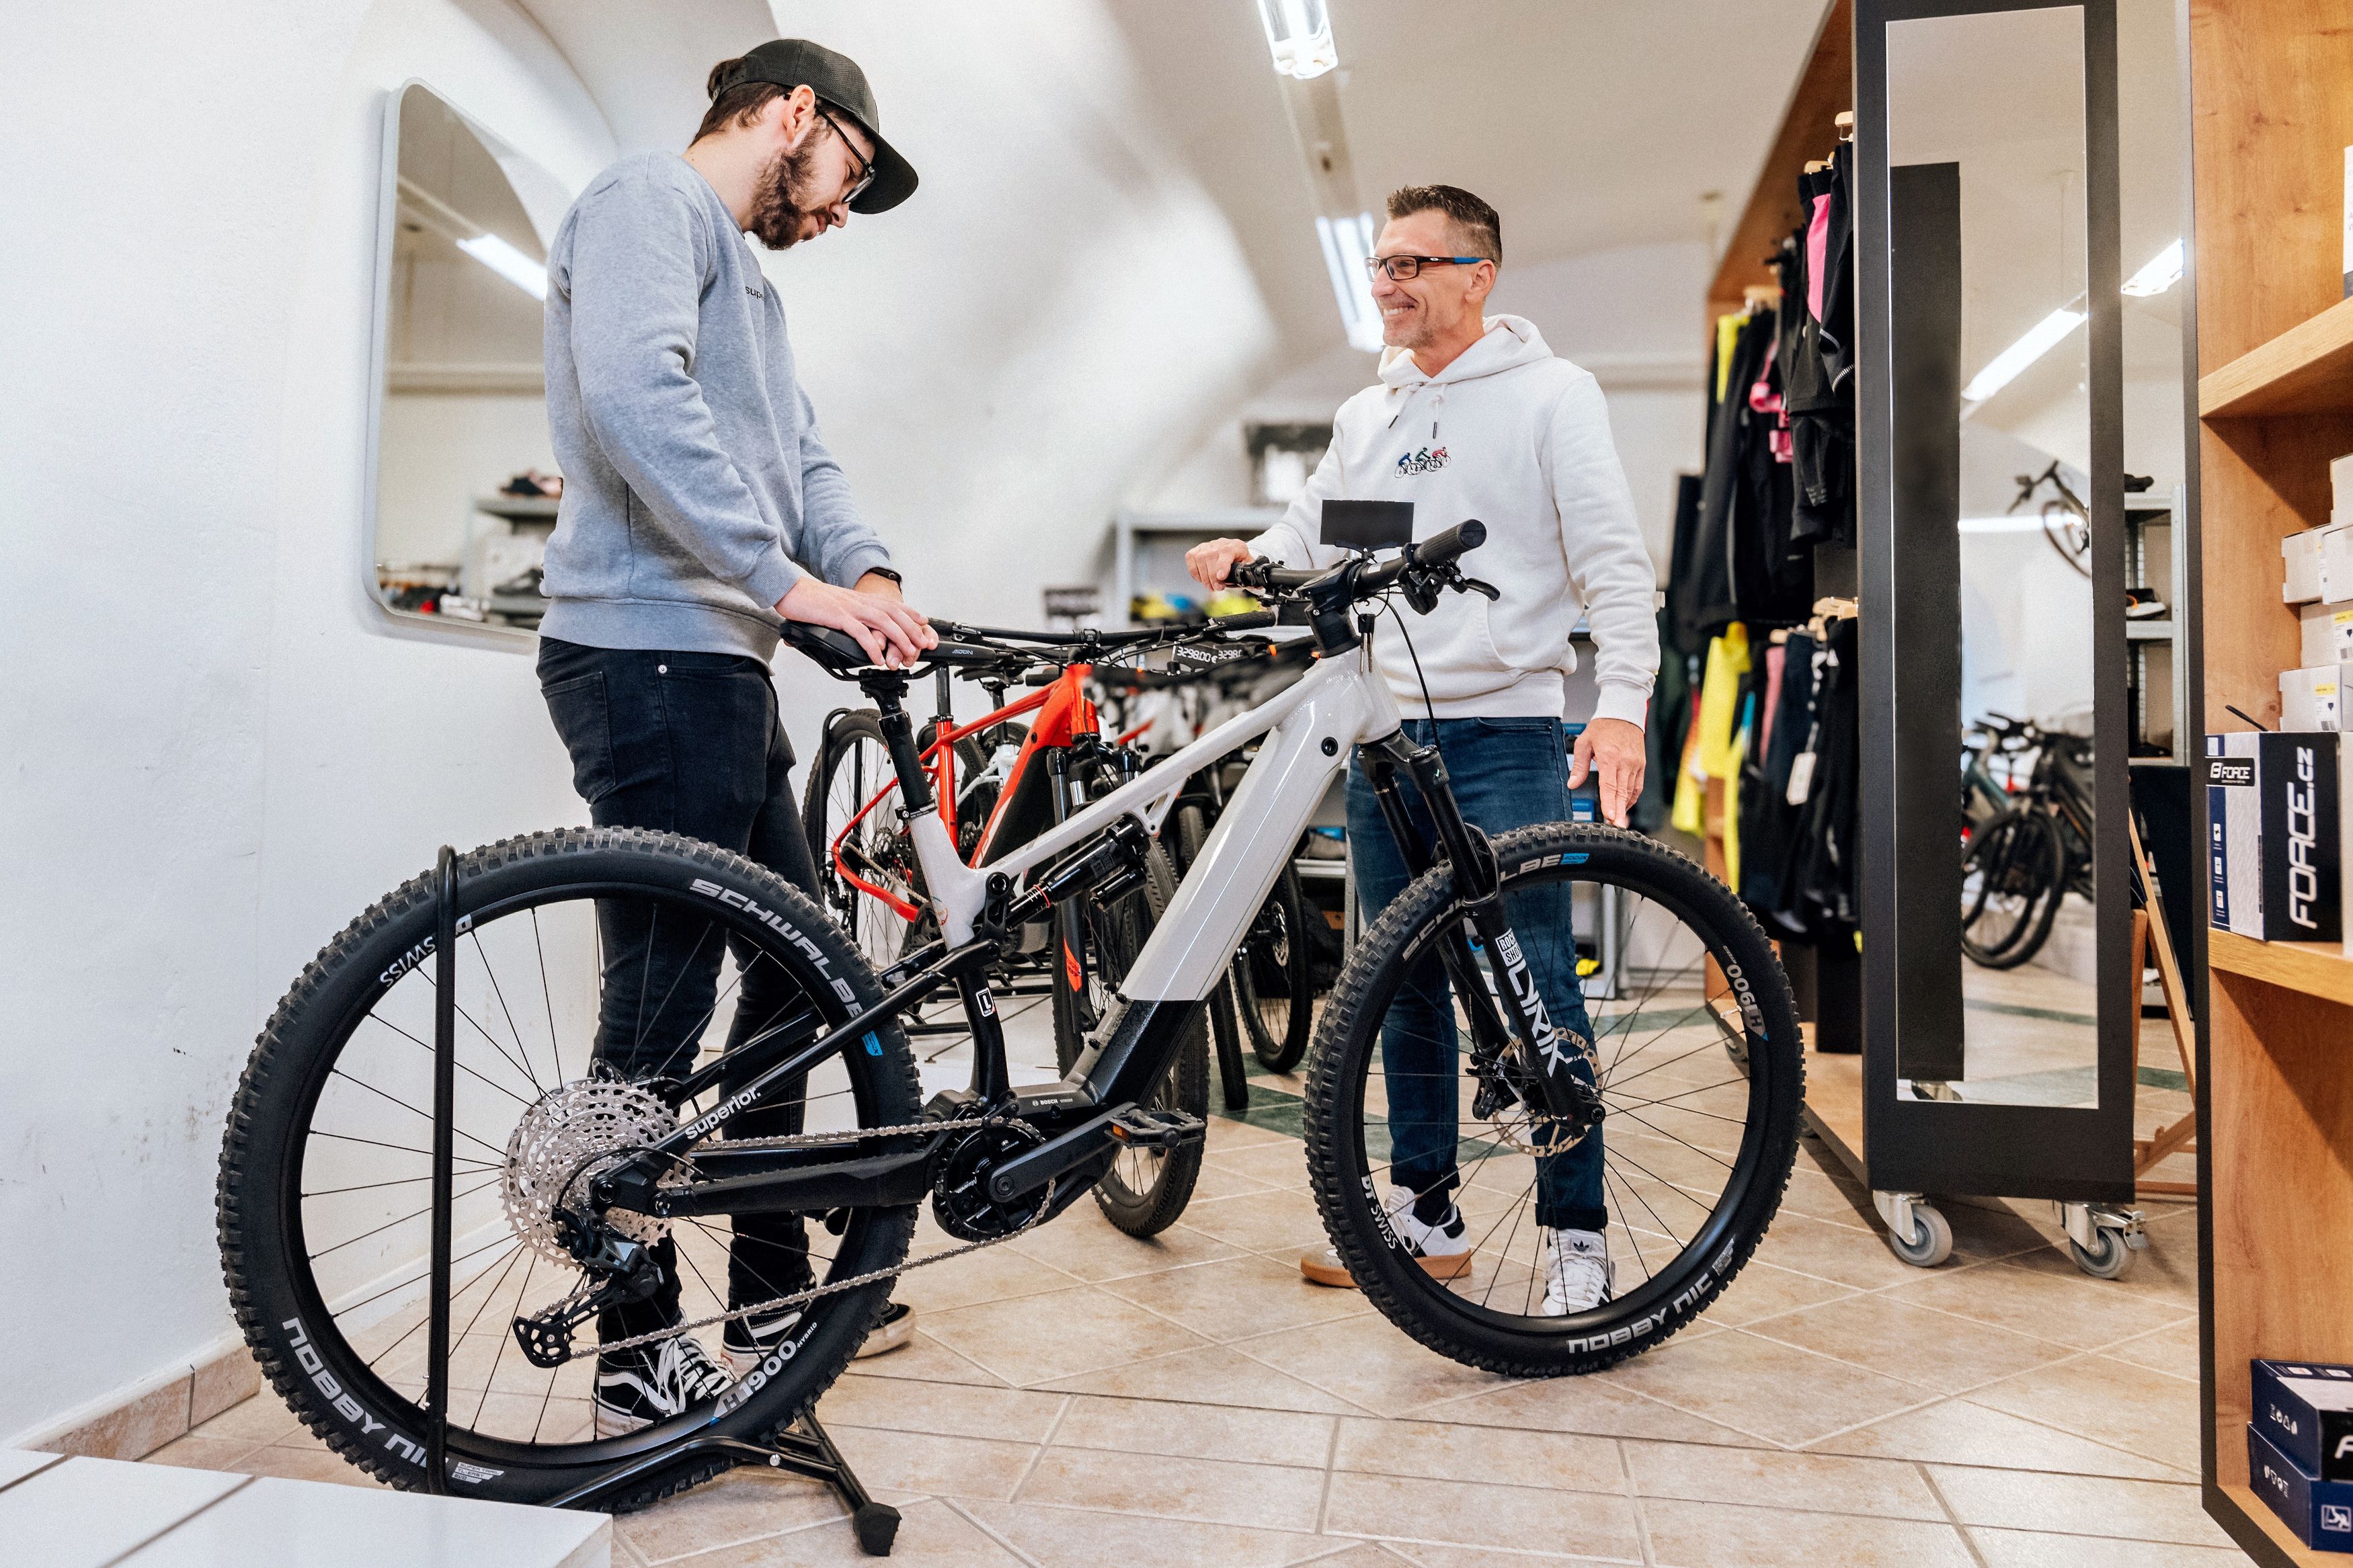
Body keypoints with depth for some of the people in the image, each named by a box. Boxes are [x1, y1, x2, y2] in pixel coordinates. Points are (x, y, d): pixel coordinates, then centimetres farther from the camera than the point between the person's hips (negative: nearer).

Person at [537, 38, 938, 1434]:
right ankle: (644, 1364, 9)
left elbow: (803, 454, 19)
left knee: (797, 973, 13)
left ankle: (773, 1301, 26)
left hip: (727, 668, 10)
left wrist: (868, 573, -1)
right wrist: (786, 581, -24)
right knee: (661, 1013, -5)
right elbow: (631, 389, -21)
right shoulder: (651, 200, -2)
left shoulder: (745, 274, 28)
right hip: (652, 654, -10)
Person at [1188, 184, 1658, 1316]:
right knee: (1404, 985, 11)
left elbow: (1614, 562, -6)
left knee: (1535, 986, -6)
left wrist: (1621, 703, -19)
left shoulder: (1552, 394, 1)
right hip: (1385, 734, 6)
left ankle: (1576, 1232, 7)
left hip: (1506, 732, -6)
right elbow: (1313, 534, 17)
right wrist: (1246, 555, -6)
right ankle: (1426, 1212, 23)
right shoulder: (1366, 416, 18)